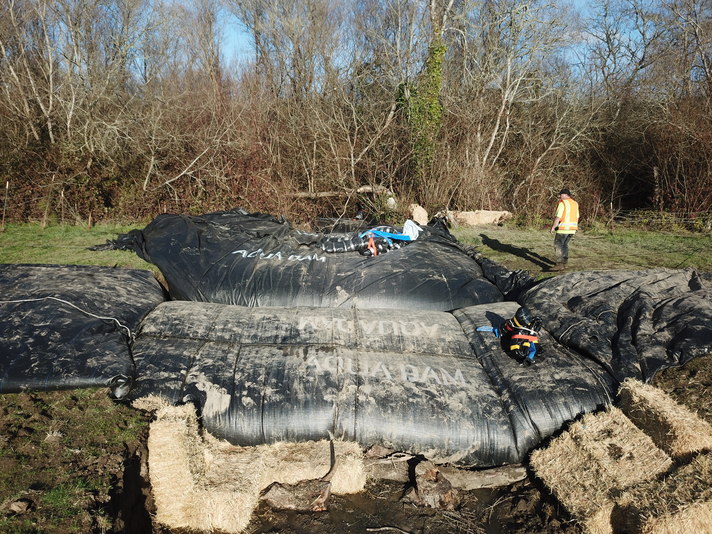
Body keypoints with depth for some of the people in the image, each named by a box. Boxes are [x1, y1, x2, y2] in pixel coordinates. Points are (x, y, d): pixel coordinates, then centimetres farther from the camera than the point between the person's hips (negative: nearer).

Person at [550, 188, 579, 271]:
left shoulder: (562, 203, -12)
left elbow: (558, 217, -16)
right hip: (572, 229, 7)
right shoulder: (575, 203, 12)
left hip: (563, 229, -7)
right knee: (565, 244, 22)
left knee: (558, 246, -3)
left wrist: (553, 227, -7)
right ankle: (564, 262, 26)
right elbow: (576, 217, 15)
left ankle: (560, 264, -14)